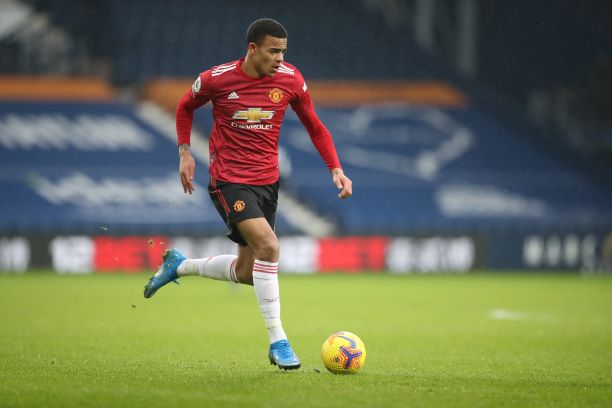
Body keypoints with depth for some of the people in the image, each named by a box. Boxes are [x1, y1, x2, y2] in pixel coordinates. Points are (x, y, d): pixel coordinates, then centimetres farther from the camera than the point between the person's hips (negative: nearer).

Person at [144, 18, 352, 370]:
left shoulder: (291, 80, -5)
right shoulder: (217, 79, -12)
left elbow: (314, 126, 9)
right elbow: (186, 107, 9)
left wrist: (336, 169, -1)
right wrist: (185, 152, 2)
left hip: (268, 181, 5)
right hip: (229, 180, -5)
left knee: (246, 274, 11)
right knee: (268, 246, -25)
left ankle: (179, 265, 39)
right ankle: (278, 342, -18)